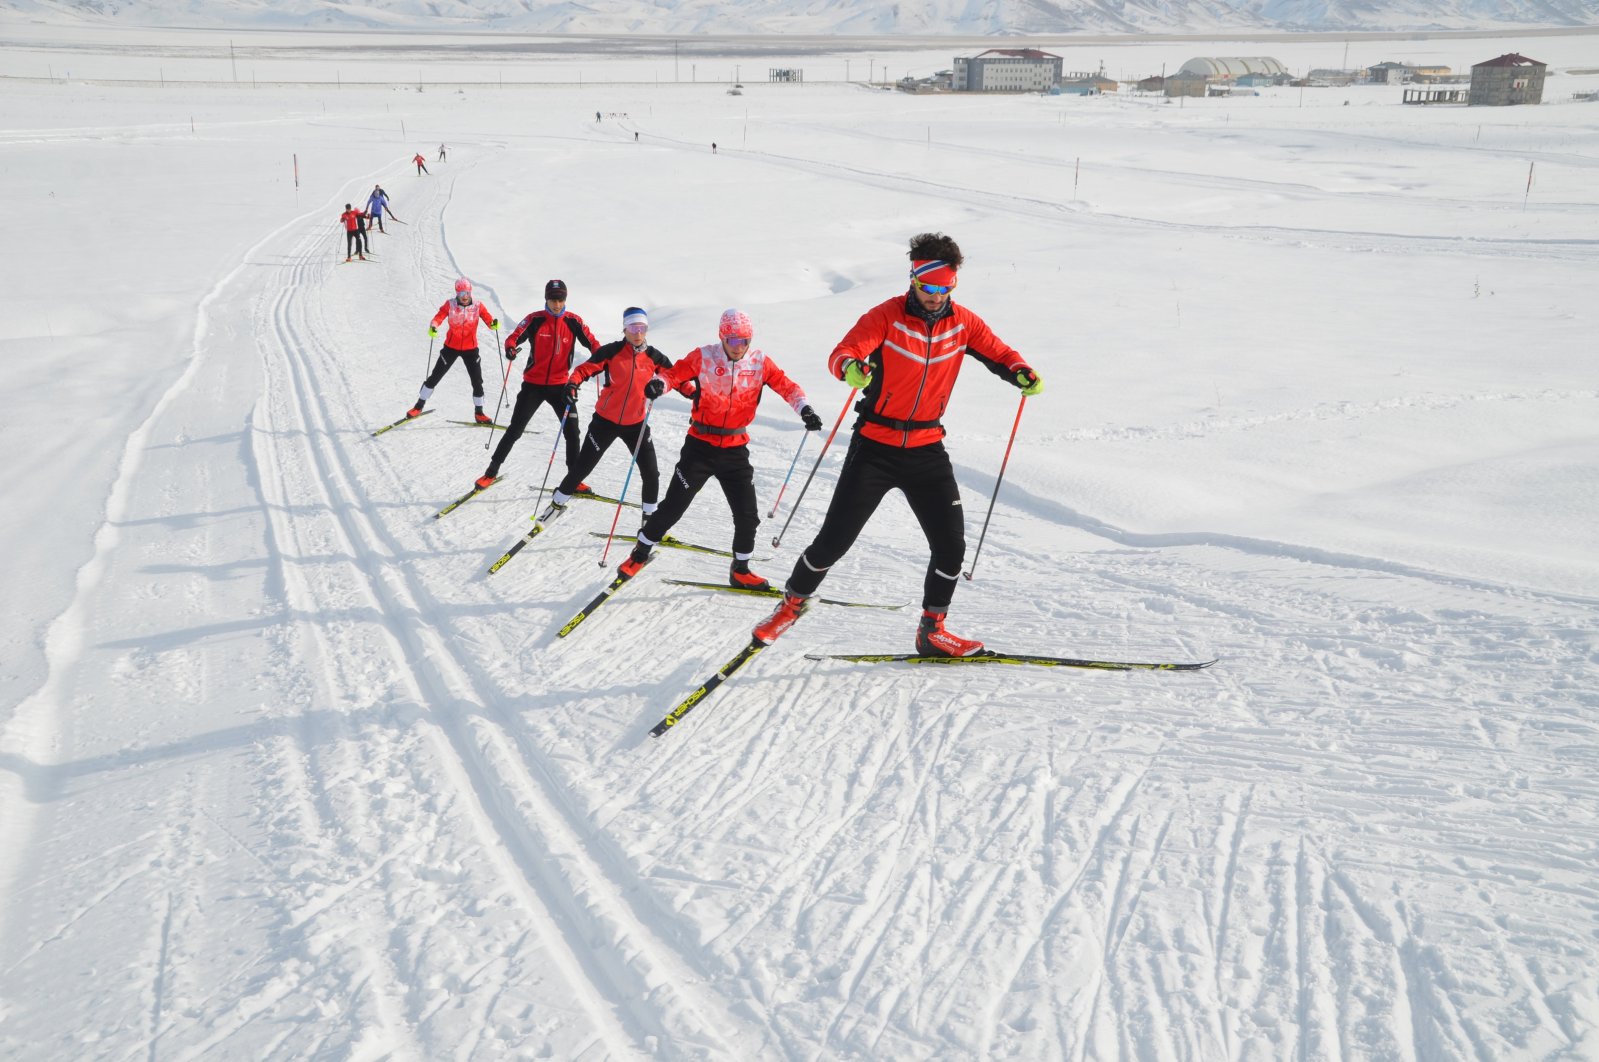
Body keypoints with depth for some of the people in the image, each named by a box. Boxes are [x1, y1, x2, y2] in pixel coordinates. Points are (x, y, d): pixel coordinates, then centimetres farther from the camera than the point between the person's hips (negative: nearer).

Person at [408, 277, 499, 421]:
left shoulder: (477, 306, -7)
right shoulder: (450, 305, -9)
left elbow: (489, 320, -16)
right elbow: (438, 317, -19)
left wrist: (494, 324, -40)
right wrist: (433, 326, -41)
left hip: (470, 348, 0)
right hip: (451, 346, 0)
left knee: (477, 381, -1)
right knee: (435, 377, 5)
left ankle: (479, 413, 15)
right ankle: (419, 406, 19)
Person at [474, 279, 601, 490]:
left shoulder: (573, 321, -3)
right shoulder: (535, 319, -8)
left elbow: (591, 342, -1)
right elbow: (514, 337, -8)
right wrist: (510, 348, -30)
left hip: (560, 385, 2)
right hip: (533, 384, -2)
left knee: (571, 431, -1)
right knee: (515, 429, 1)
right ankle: (492, 471, 13)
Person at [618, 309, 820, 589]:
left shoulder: (760, 362, -2)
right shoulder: (704, 357, -9)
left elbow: (786, 386, -1)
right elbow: (675, 373, -6)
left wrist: (804, 409, -17)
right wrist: (659, 384, -28)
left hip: (736, 450, 3)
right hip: (700, 445, -3)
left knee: (747, 515, 4)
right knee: (673, 507, 0)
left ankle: (740, 571, 25)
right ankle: (640, 553, 21)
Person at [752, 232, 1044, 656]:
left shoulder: (962, 322, 1)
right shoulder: (887, 316, -11)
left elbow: (998, 354, 8)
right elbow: (842, 352, -22)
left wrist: (1022, 373, -14)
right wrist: (851, 368, -46)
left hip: (927, 450, 3)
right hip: (875, 445, -3)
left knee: (951, 544, -2)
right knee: (834, 539, -1)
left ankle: (932, 630, 16)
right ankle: (794, 600, 24)